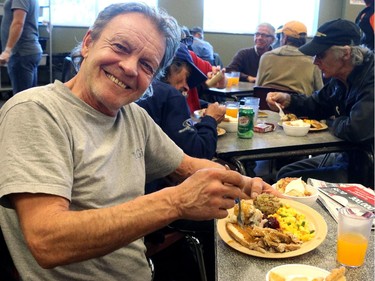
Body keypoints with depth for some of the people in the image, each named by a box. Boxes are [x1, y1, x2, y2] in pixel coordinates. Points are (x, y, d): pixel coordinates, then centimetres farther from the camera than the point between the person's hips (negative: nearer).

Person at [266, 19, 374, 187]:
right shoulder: (341, 79, 4)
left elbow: (356, 130, -35)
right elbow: (317, 104, 19)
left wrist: (333, 124, -11)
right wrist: (288, 100, -1)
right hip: (345, 156, 9)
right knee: (285, 174, 12)